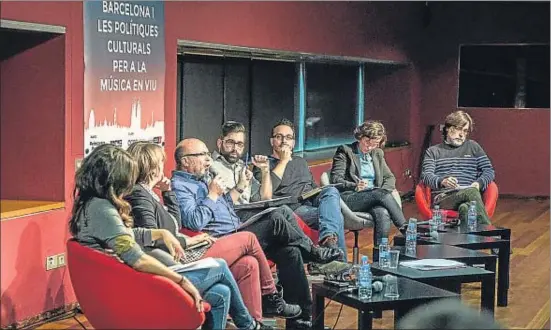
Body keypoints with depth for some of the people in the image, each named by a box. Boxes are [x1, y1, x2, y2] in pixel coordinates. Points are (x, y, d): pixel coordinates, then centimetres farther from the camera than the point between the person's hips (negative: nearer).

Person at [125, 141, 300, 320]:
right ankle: (272, 299, 18)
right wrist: (188, 241, -14)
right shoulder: (139, 195, -16)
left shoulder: (145, 193, 16)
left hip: (184, 253, 10)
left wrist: (167, 191, 16)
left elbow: (176, 223, 24)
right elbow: (153, 241, -24)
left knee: (248, 264, 4)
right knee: (249, 239, 1)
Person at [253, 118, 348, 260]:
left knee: (331, 191, -32)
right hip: (294, 208, -5)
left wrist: (322, 192, 8)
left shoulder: (301, 162, 33)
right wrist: (284, 161, -2)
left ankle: (328, 236, -53)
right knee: (336, 217, -32)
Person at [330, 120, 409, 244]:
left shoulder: (378, 154, 23)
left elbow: (389, 177, 24)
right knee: (381, 194, -32)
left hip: (374, 198, 4)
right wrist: (355, 186, -22)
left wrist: (385, 190, 0)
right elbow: (335, 179, -3)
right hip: (349, 198, -4)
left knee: (383, 213, -32)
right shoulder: (345, 151, 6)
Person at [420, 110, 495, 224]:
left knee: (465, 208, -39)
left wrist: (479, 183, -5)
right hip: (443, 198, -2)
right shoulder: (433, 152, 20)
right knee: (471, 192, -36)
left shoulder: (473, 147, 26)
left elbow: (489, 171, 20)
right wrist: (442, 181, -20)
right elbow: (426, 176, 4)